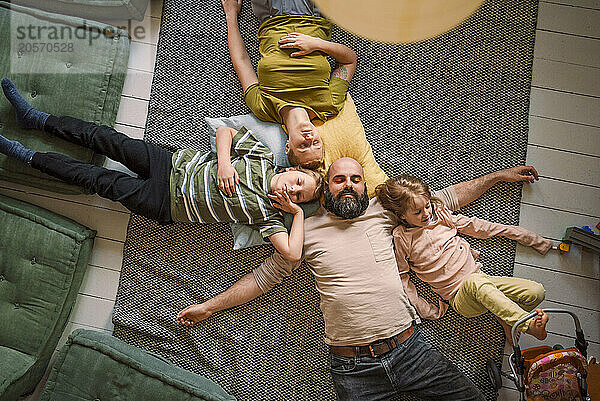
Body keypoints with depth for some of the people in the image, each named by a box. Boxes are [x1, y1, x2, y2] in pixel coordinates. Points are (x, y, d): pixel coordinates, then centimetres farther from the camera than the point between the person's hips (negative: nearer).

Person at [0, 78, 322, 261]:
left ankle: (27, 157, 12)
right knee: (109, 140, -4)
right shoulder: (263, 159, -5)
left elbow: (292, 253, -24)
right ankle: (35, 119, 15)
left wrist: (298, 212, -20)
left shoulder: (267, 215, -14)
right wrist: (223, 162, -17)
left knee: (100, 181, -5)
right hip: (178, 165, 3)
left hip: (166, 205, -2)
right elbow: (224, 131, 0)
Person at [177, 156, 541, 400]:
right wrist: (210, 306, 11)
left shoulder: (382, 212, 7)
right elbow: (264, 276, 11)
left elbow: (445, 198, 16)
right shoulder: (307, 231, 4)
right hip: (353, 369, -1)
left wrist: (498, 175, 19)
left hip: (409, 348, 2)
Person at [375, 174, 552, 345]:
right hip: (460, 297, -5)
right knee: (474, 281, -40)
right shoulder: (400, 238, -7)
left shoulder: (441, 214, 6)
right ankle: (528, 324, -39)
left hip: (484, 279, 5)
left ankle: (506, 318, 9)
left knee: (536, 292, -14)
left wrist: (531, 238, 17)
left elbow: (479, 227, 13)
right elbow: (402, 279, -1)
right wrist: (429, 311, -3)